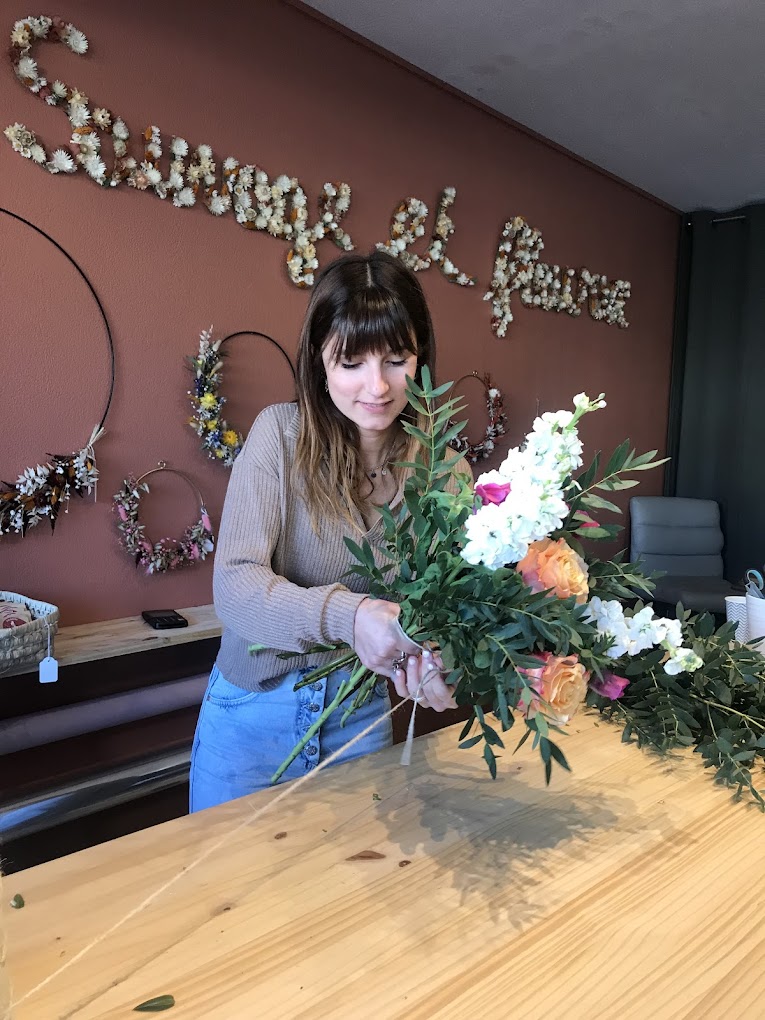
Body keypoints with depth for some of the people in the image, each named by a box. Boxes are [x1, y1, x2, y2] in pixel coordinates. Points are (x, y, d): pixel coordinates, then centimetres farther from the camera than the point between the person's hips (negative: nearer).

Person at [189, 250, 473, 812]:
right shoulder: (281, 432, -14)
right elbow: (235, 586, -21)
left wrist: (439, 670, -33)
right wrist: (346, 615, -38)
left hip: (362, 717, 2)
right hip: (252, 716, -2)